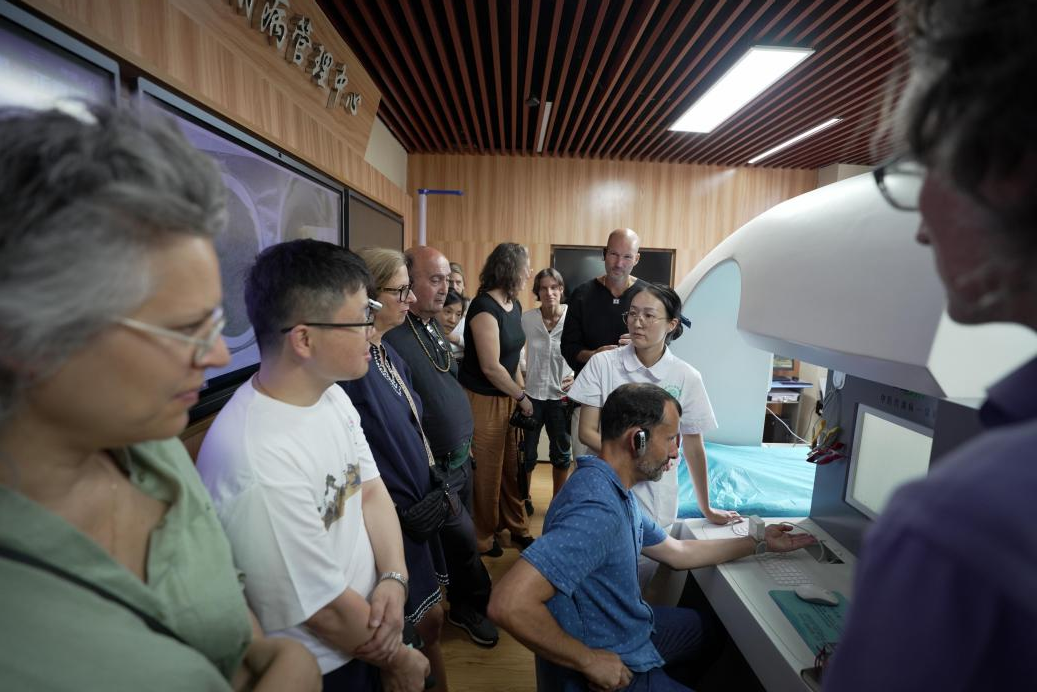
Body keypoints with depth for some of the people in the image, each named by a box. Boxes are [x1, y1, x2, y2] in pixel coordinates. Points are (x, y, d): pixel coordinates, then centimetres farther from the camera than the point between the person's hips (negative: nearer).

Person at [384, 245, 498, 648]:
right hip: (438, 468, -8)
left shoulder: (434, 329, 7)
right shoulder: (394, 338, -22)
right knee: (464, 538, 7)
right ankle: (476, 604, 35)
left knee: (458, 537, 22)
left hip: (461, 458, 8)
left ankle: (463, 604, 44)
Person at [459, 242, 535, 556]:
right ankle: (482, 538, 29)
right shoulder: (484, 307, -20)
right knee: (486, 470, 7)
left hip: (507, 396, 8)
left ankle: (516, 527, 38)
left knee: (511, 465, 18)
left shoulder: (514, 304, 7)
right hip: (482, 399, -8)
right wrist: (522, 398, -11)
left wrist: (521, 392, 5)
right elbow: (491, 368, -21)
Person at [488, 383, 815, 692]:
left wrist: (760, 544, 10)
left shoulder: (617, 491, -2)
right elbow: (509, 603, -40)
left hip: (628, 625, 9)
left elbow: (677, 552, 10)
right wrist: (589, 660, -27)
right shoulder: (597, 511, -36)